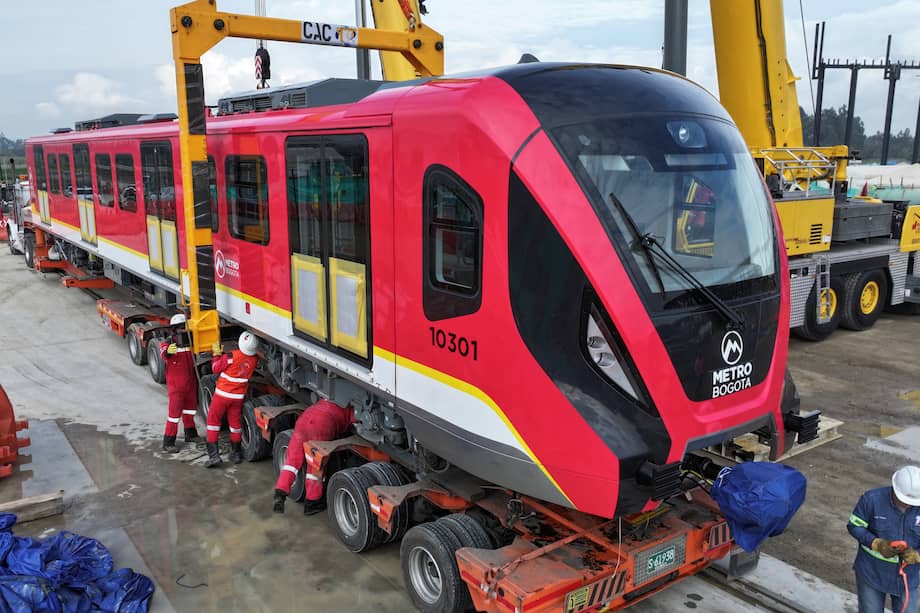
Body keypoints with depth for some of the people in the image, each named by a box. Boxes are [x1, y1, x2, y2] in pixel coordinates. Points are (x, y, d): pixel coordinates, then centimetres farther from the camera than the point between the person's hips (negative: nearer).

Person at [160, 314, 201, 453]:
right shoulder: (168, 343, -16)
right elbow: (163, 355, -37)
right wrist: (168, 352, -62)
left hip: (190, 383, 6)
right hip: (176, 385, -6)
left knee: (190, 407, 20)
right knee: (175, 411, -6)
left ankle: (190, 434, 38)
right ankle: (168, 442, 2)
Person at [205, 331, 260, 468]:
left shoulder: (232, 356, -23)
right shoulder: (254, 359, -8)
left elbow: (216, 369, -9)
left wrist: (217, 354, 5)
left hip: (223, 394, -4)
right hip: (239, 395, 4)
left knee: (213, 420, 8)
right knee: (235, 421, 19)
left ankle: (213, 455, 2)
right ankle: (236, 453, 28)